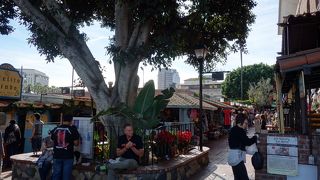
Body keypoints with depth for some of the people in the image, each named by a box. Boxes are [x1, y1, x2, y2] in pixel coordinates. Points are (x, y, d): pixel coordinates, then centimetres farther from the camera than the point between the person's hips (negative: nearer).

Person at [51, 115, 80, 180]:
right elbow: (76, 143, -8)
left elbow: (53, 141, 15)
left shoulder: (55, 129, 4)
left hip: (57, 156, 4)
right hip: (68, 156, -4)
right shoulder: (72, 129, -10)